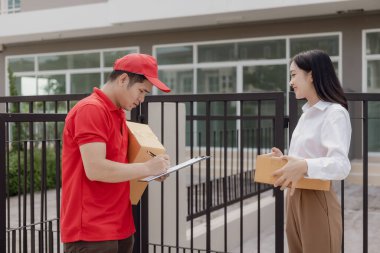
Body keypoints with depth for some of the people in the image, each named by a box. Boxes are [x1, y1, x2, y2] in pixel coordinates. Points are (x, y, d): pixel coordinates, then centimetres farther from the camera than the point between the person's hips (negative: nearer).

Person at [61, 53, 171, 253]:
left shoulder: (119, 114, 13)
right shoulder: (90, 110, -15)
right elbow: (95, 170, -24)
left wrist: (152, 171, 5)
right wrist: (146, 168, -14)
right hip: (91, 232, -9)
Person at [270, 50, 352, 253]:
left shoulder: (335, 113, -14)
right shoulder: (307, 113, 13)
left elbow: (341, 166, -26)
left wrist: (304, 167, -41)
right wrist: (284, 160, 7)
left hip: (316, 202, -8)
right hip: (295, 199, 8)